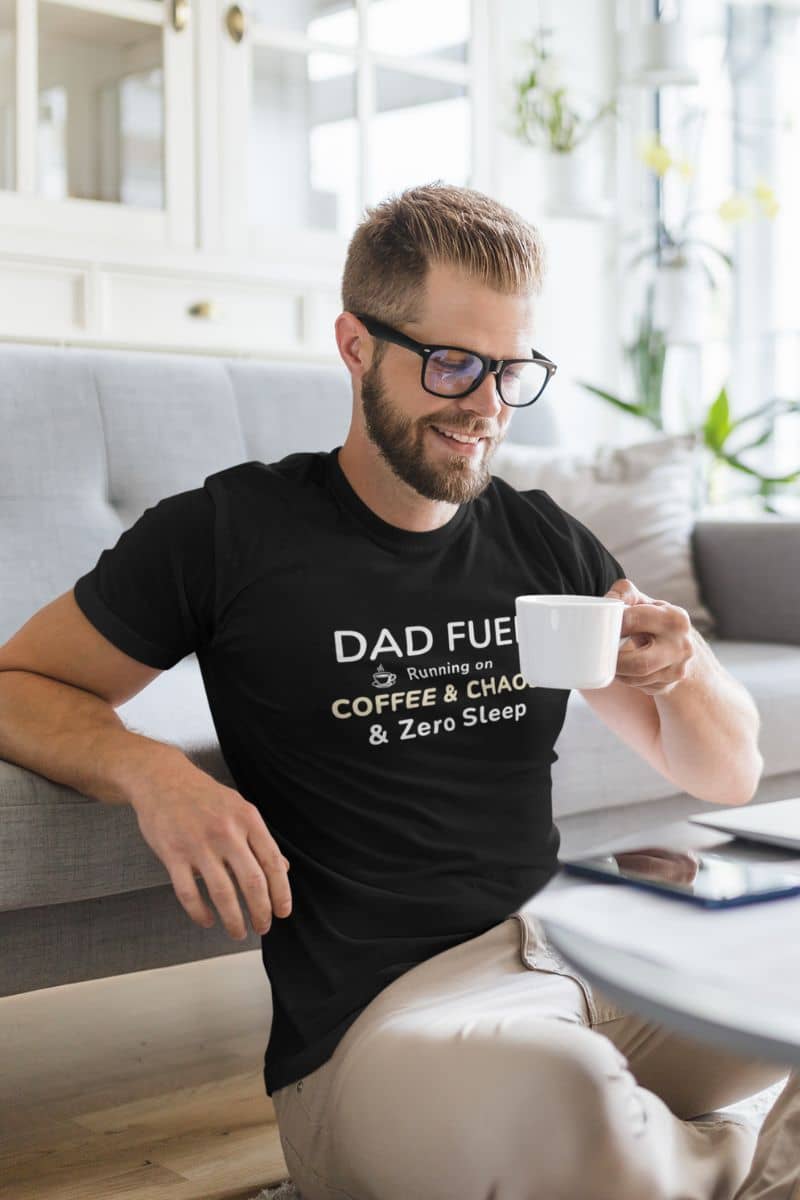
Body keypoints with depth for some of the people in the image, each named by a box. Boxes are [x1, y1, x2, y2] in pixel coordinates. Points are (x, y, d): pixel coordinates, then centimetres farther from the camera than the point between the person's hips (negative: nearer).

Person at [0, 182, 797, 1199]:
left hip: (577, 952, 4)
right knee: (551, 1096, -36)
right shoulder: (229, 533, -1)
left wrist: (686, 668, -7)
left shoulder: (547, 545, 12)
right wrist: (149, 771, -15)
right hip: (370, 1024, -3)